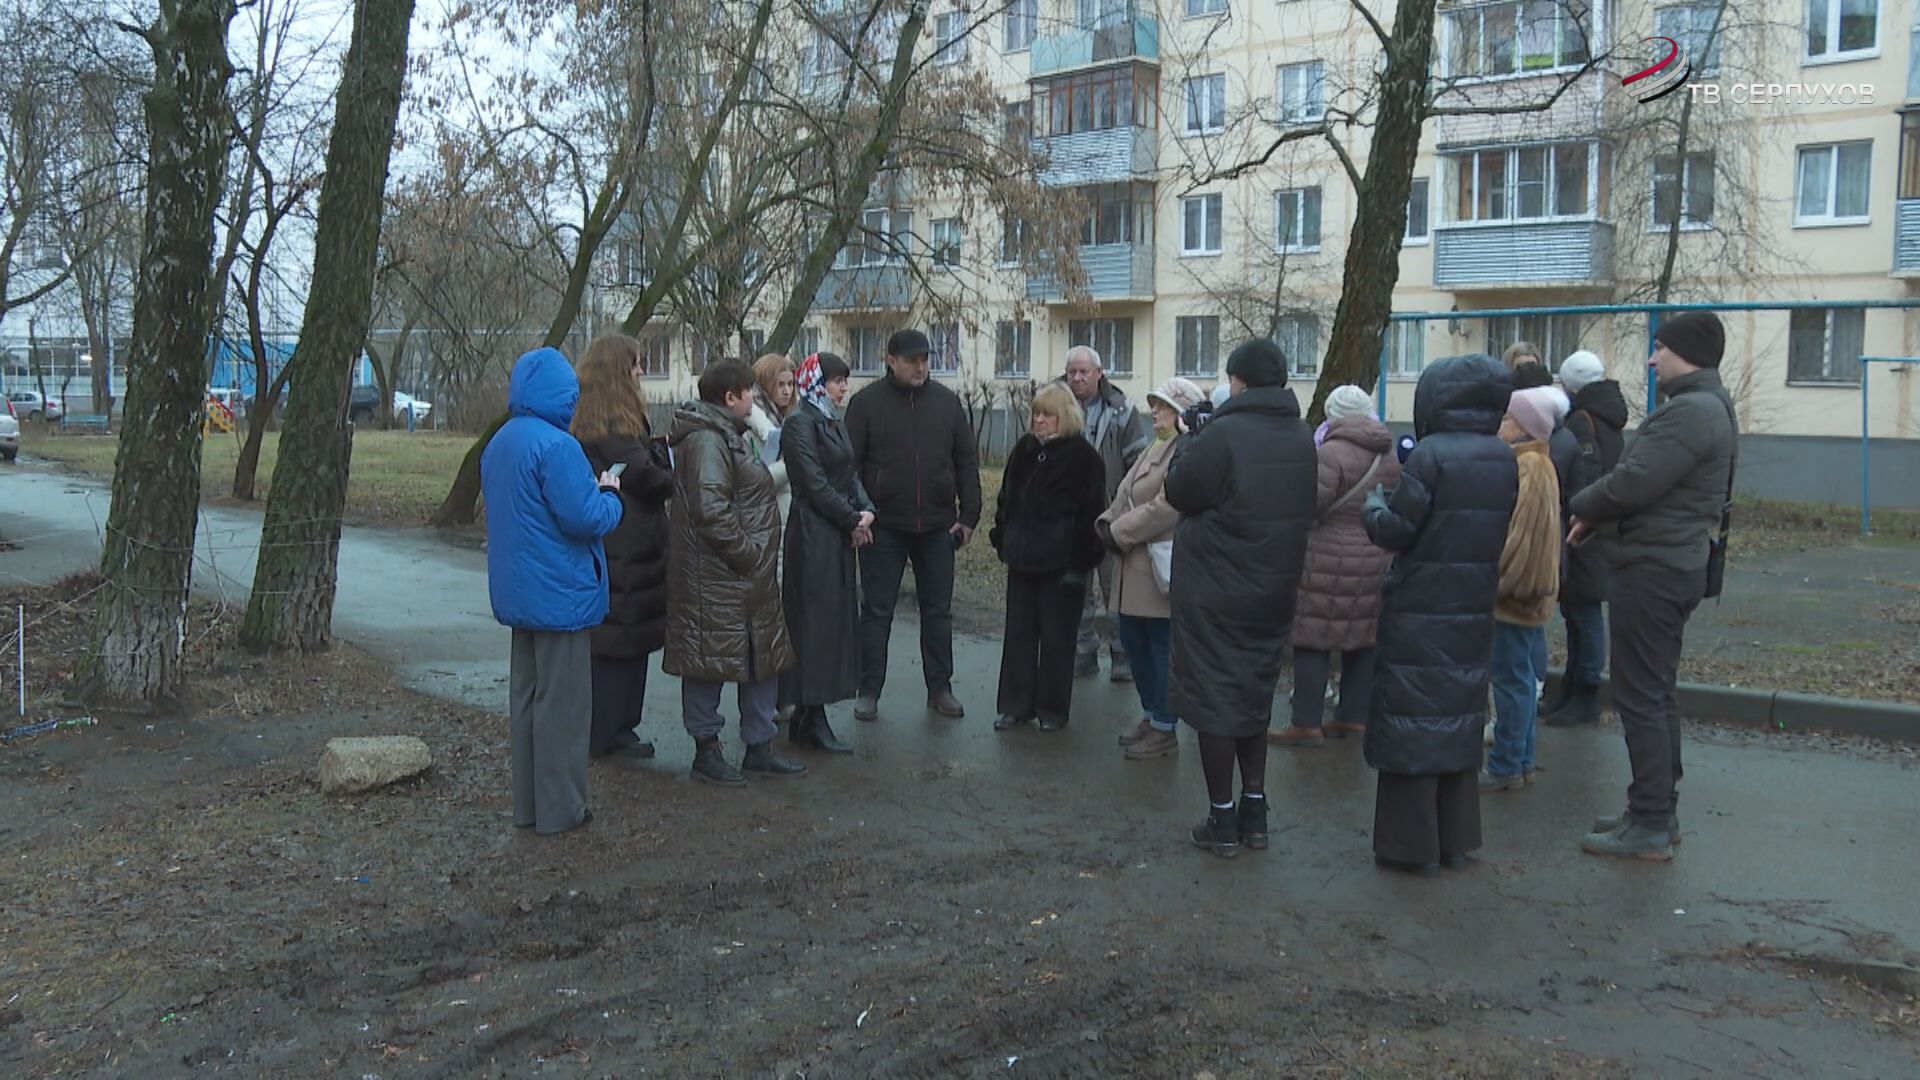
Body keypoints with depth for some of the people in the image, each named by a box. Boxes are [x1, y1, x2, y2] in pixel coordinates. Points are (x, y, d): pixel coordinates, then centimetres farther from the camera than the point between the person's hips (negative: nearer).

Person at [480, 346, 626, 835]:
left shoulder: (498, 444, 10)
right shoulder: (556, 446, -19)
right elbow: (585, 519, -23)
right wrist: (609, 493, -2)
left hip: (517, 591, 9)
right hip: (560, 593, -9)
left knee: (525, 697, 15)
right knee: (562, 702, 0)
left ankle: (527, 804, 24)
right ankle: (560, 809, 8)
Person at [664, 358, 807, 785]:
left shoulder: (725, 435, 18)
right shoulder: (706, 440, -17)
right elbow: (711, 509, -27)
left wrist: (756, 556, 18)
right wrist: (746, 553, -20)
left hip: (746, 575, 11)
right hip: (714, 578, -11)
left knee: (763, 658, 14)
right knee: (710, 659, 1)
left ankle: (760, 747, 24)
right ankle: (706, 750, 12)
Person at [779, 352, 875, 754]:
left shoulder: (834, 421, 17)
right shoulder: (800, 423, -11)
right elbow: (815, 483, -16)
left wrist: (866, 510, -2)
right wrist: (853, 519, -11)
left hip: (840, 534, 9)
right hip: (813, 534, -9)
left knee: (836, 620, 10)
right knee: (816, 622, -6)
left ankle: (808, 717, 16)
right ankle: (811, 721, 0)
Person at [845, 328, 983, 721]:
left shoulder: (947, 401, 5)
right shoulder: (866, 402, -3)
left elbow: (966, 462, 7)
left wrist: (968, 515, 2)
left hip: (937, 526, 3)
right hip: (884, 526, -2)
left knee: (938, 611, 10)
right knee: (877, 611, 4)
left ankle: (940, 688, 21)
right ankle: (868, 691, 13)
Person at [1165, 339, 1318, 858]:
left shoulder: (1223, 435, -19)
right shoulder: (1302, 438, 3)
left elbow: (1179, 493, -11)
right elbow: (1301, 509, 11)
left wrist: (1189, 445, 3)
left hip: (1214, 591, -6)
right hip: (1274, 588, 7)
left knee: (1214, 697, 4)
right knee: (1254, 693, 19)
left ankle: (1222, 818, 10)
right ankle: (1254, 810, 25)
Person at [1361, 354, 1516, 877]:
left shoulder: (1432, 453, -16)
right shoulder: (1504, 459, 4)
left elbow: (1396, 529, -15)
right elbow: (1498, 530, 12)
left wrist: (1374, 501, 6)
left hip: (1420, 611, -6)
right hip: (1475, 610, 7)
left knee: (1412, 721, 3)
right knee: (1460, 719, 16)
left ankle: (1413, 844, 9)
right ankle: (1456, 839, 24)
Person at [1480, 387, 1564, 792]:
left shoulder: (1528, 468, -17)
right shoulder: (1534, 464, 13)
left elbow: (1519, 535, -22)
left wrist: (1499, 581, -17)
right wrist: (1503, 580, 16)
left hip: (1515, 594, -10)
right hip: (1526, 592, 10)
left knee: (1511, 678, -2)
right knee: (1521, 678, 15)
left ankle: (1506, 766, 5)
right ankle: (1520, 759, 24)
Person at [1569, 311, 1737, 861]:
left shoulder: (1690, 411, -19)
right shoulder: (1708, 406, 16)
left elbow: (1631, 483, -24)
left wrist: (1584, 506, -5)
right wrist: (1599, 515, 5)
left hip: (1652, 569, -11)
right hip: (1674, 563, 11)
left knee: (1641, 697, -5)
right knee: (1658, 693, 16)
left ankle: (1649, 828, 1)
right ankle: (1659, 812, 25)